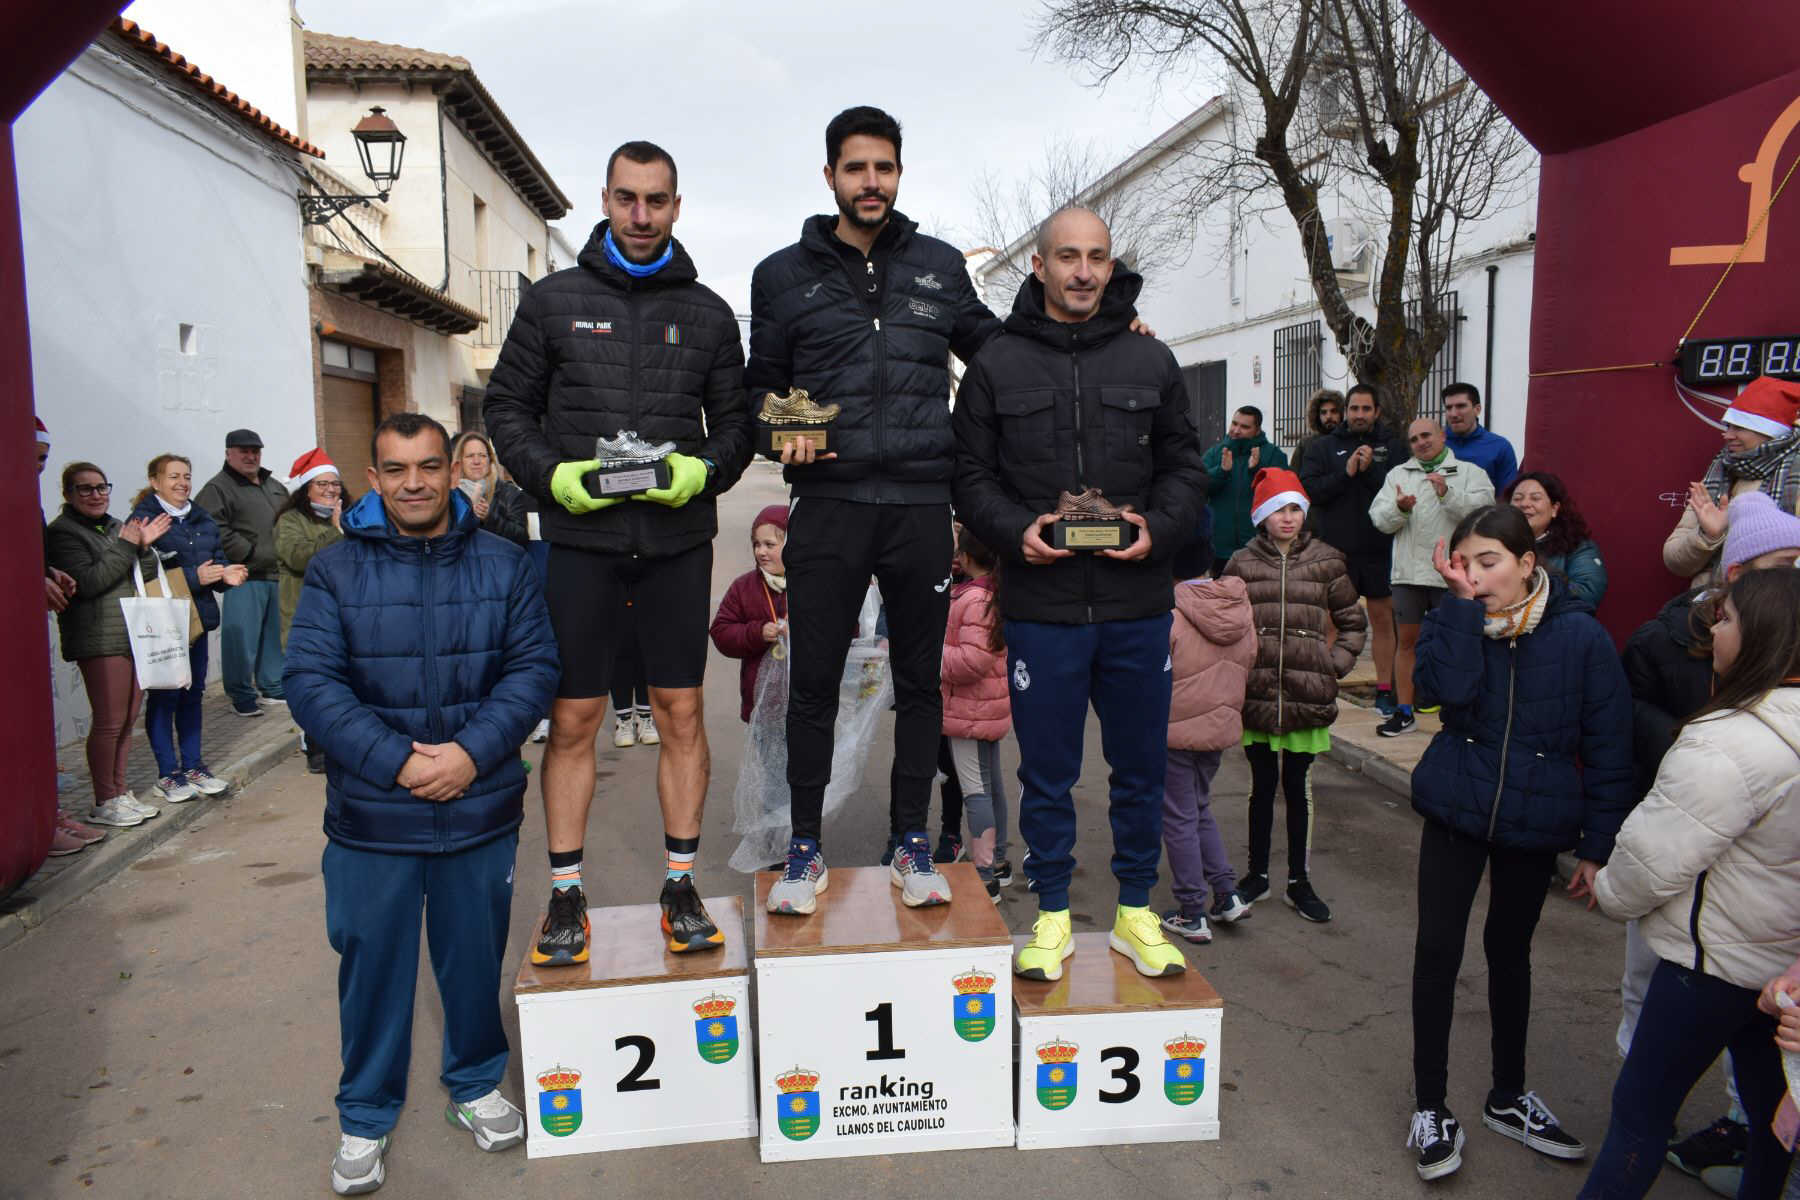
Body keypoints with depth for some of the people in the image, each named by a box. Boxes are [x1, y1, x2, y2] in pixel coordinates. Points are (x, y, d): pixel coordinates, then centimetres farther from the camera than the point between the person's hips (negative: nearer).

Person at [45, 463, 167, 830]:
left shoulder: (116, 526, 18)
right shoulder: (63, 532, -5)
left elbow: (146, 578, 18)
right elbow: (87, 583, -16)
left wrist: (144, 547, 0)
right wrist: (125, 548, -13)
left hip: (135, 636, 8)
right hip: (100, 639, -7)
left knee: (128, 719, 10)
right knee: (110, 722, -6)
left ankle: (120, 792, 20)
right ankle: (104, 803, 4)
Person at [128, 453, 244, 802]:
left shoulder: (202, 519, 13)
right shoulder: (144, 518, -9)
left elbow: (217, 559, 18)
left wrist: (227, 575, -4)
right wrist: (195, 577, -22)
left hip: (198, 617, 7)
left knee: (193, 693, 13)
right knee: (164, 695, 0)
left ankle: (193, 766, 24)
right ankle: (168, 775, 9)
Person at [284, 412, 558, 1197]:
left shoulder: (503, 564, 2)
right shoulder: (334, 570, -2)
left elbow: (534, 667, -3)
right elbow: (310, 682, -8)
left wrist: (471, 753, -16)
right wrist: (397, 762, -18)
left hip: (481, 809, 1)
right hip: (372, 818, -1)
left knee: (475, 956, 15)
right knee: (372, 963, 11)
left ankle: (476, 1084, 38)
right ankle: (365, 1115, 31)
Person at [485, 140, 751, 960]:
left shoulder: (708, 313, 10)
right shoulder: (554, 300, 7)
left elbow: (735, 421, 12)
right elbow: (506, 407, 9)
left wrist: (703, 471, -9)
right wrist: (552, 475, -9)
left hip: (678, 539, 1)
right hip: (578, 537, -1)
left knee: (682, 711, 5)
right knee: (573, 718, 3)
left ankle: (681, 883, 17)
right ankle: (566, 893, 15)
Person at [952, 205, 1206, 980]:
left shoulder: (1152, 363, 8)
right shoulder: (997, 366, 4)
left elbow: (1184, 467, 11)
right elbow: (972, 478, 4)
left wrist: (1159, 528, -8)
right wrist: (1016, 530, -14)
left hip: (1138, 604, 2)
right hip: (1041, 605, -2)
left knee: (1141, 765, 12)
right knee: (1047, 770, 8)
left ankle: (1136, 912, 30)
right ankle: (1053, 914, 26)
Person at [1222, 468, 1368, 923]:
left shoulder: (1326, 562, 3)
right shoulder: (1242, 563, 2)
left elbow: (1353, 623, 10)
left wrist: (1333, 666, 0)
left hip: (1307, 696, 0)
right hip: (1256, 694, 0)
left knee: (1297, 787, 9)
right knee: (1262, 786, 11)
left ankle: (1299, 881, 21)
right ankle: (1258, 874, 25)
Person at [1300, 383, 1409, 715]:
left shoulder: (1392, 445, 5)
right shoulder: (1327, 446, 6)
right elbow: (1307, 487, -5)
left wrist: (1370, 470, -16)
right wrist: (1346, 473, -15)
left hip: (1378, 549, 0)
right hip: (1334, 548, 0)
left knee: (1382, 619, 7)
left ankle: (1385, 690, 16)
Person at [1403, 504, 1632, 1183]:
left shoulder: (1580, 636, -9)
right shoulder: (1452, 623, -3)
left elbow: (1608, 749, -5)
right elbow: (1447, 689, -25)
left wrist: (1597, 846, -6)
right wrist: (1462, 604, -24)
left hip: (1535, 822, 0)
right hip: (1455, 812, 0)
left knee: (1510, 950, 15)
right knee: (1438, 948, -2)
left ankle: (1508, 1097, 35)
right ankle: (1430, 1108, 13)